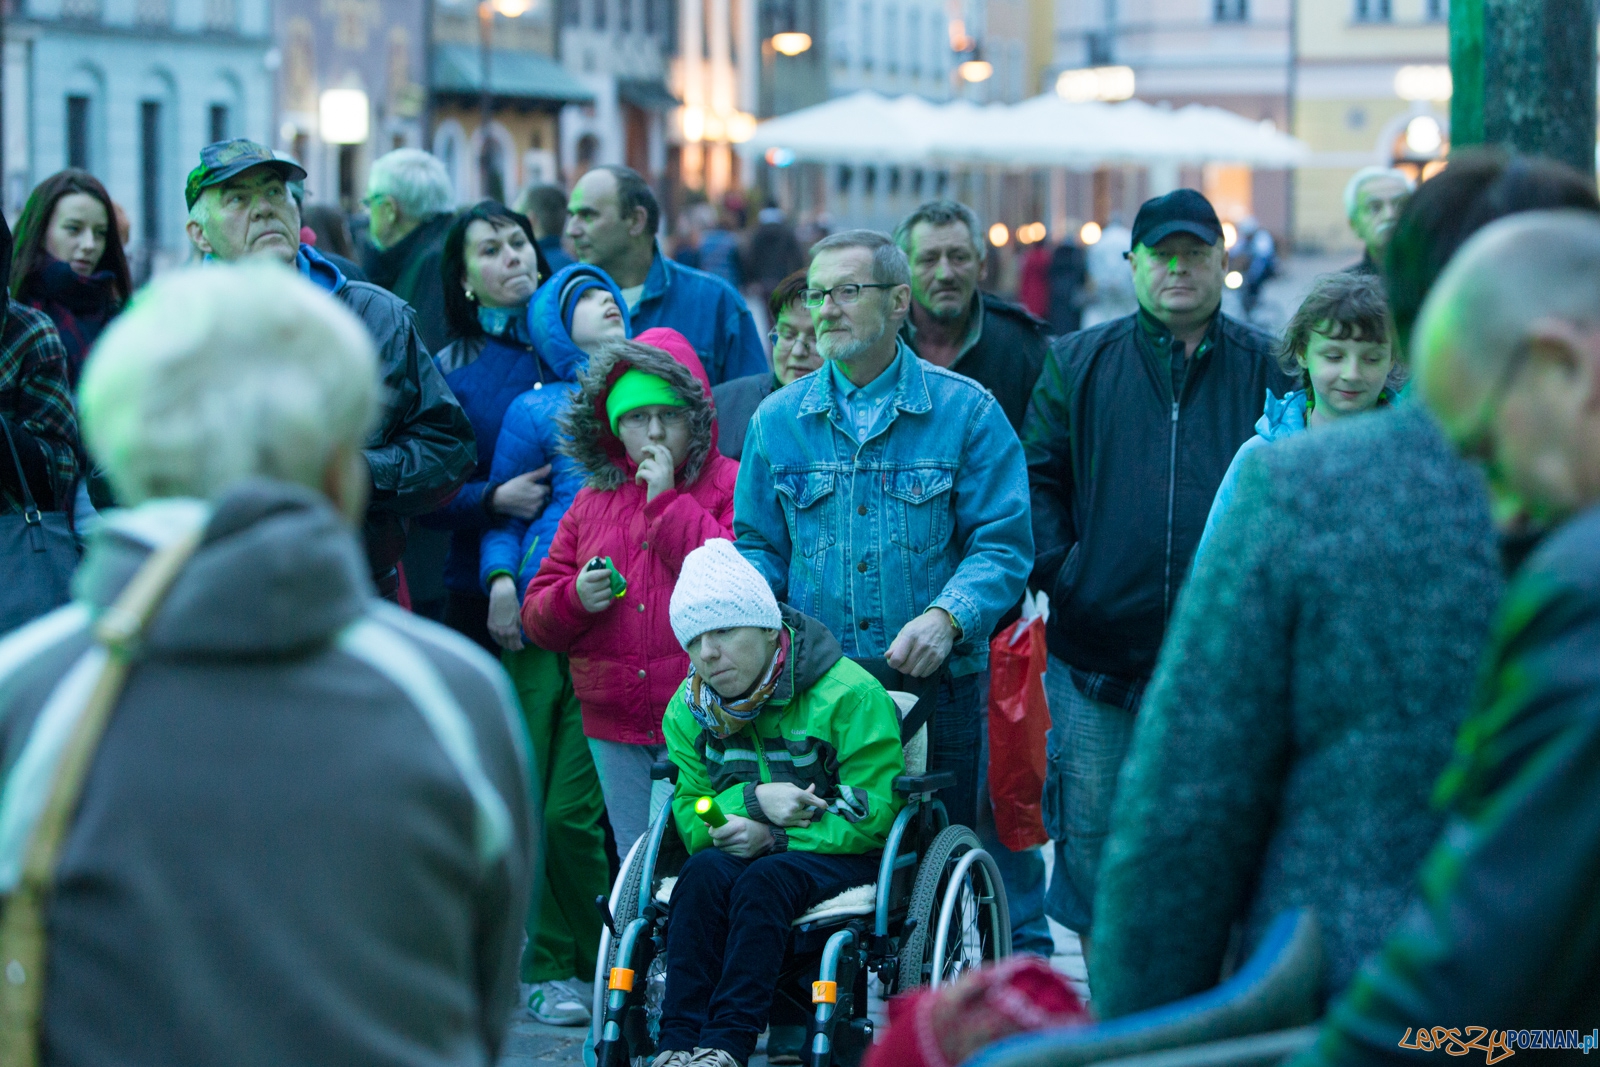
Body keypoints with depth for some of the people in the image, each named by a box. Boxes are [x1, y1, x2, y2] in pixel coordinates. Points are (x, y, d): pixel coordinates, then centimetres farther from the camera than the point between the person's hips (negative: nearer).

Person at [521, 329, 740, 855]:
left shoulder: (731, 489, 0)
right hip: (616, 731, 5)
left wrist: (667, 500, -13)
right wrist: (574, 598, -7)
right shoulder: (592, 502, 15)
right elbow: (537, 618, 17)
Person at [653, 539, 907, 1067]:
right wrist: (754, 800, -19)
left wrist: (771, 837, -22)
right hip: (742, 850, 4)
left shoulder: (851, 695, -11)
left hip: (841, 859, -4)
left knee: (765, 879, -35)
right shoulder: (688, 709, 6)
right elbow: (690, 816, 2)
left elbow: (874, 814, -14)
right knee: (704, 871, -31)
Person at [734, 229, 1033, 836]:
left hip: (937, 685, -2)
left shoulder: (966, 411, 1)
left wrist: (947, 617, -21)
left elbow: (1001, 543, -4)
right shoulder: (777, 420, 11)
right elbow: (757, 544, 16)